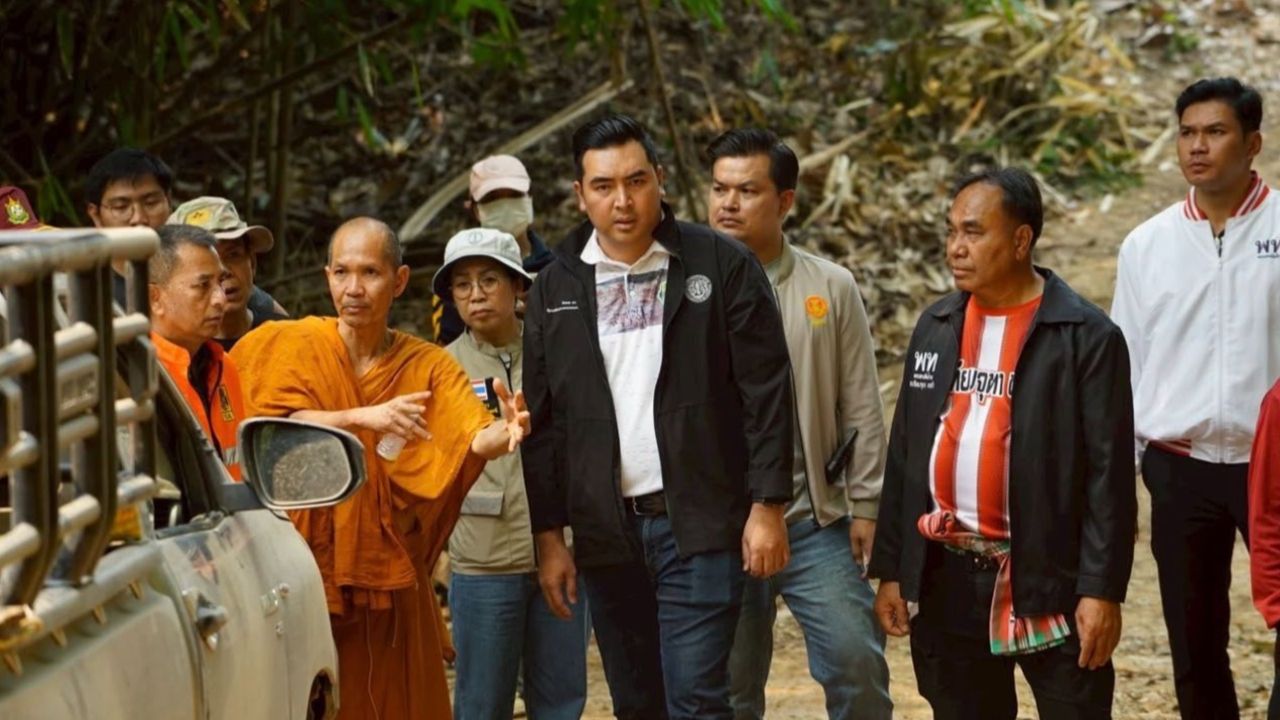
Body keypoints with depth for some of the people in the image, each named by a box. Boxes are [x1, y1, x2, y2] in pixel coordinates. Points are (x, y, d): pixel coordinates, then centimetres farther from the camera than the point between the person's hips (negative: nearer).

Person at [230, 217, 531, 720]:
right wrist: (362, 418, -32)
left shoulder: (428, 366, 3)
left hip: (386, 571, 2)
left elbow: (473, 438, -13)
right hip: (306, 562, -2)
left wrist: (505, 433, -36)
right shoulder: (293, 344, -1)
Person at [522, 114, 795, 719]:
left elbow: (766, 392, -3)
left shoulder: (721, 265, -2)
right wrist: (549, 536, 5)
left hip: (699, 526, -4)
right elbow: (543, 424, 9)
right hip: (605, 533, 4)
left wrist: (768, 506, -8)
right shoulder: (556, 288, 8)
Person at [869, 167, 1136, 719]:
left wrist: (1103, 589, -14)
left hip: (1048, 580, -5)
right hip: (947, 579, 5)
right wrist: (890, 568, 9)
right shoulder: (936, 327, 10)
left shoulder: (1086, 336, -7)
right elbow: (904, 455, 13)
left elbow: (1108, 473, -10)